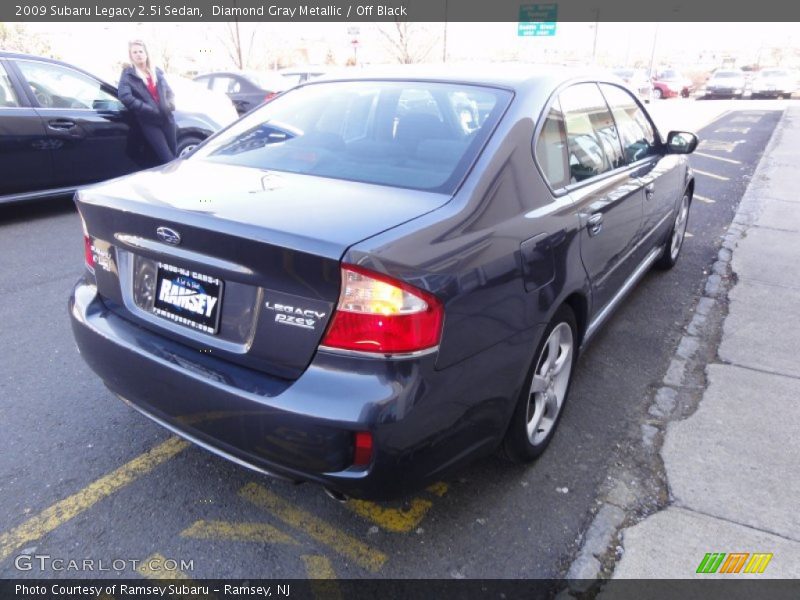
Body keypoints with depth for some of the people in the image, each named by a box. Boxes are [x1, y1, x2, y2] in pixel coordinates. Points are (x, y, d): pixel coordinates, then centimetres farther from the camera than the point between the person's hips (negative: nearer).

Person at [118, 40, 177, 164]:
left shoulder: (156, 72, 15)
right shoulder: (128, 74, 0)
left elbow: (168, 91, 21)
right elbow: (125, 97, -14)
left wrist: (171, 104, -4)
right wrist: (151, 110, -19)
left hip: (166, 118, 5)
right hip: (149, 122, -5)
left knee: (175, 155, 9)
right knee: (167, 159, -8)